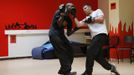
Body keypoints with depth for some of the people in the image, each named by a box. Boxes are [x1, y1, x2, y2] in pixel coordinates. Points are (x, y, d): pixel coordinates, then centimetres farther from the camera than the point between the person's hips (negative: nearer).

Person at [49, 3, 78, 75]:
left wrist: (75, 29, -7)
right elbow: (59, 24, -22)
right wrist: (62, 15, -24)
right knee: (63, 53, -12)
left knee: (70, 51, 6)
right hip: (54, 34, -8)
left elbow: (68, 33, 6)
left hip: (61, 34, 8)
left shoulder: (69, 20, 8)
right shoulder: (58, 12, -9)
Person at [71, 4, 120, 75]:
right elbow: (78, 24, 15)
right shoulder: (86, 19, 24)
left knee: (90, 50, -15)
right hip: (95, 37, 8)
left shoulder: (97, 11, 10)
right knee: (97, 56, 3)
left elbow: (101, 19, -7)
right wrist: (74, 17, 9)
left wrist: (92, 19, -4)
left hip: (101, 34, -8)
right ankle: (110, 67, 16)